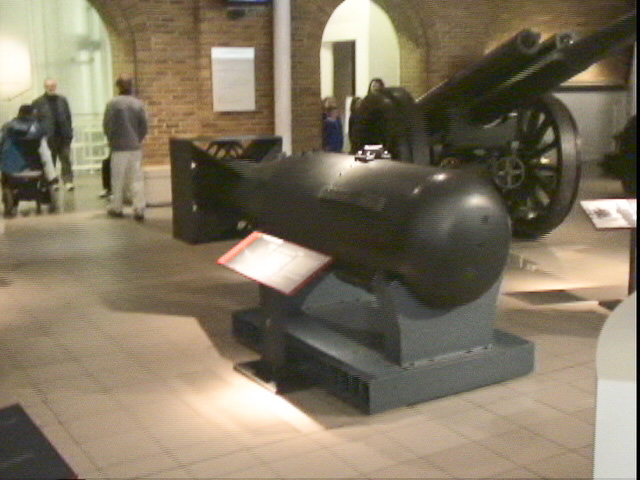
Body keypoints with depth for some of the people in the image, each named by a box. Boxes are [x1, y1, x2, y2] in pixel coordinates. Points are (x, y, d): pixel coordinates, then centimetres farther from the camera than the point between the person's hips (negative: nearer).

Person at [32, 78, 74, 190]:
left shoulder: (62, 100, 12)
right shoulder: (38, 103, 2)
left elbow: (68, 118, 11)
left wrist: (69, 134, 3)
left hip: (63, 136, 2)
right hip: (48, 138, -2)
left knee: (66, 160, -4)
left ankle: (68, 181, -3)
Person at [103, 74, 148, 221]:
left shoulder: (113, 103, -9)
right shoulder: (138, 104, -1)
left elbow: (107, 125, -6)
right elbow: (144, 126, 1)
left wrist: (111, 140, 10)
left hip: (119, 147, -2)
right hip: (136, 146, 2)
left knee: (118, 179, 8)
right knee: (137, 178, 3)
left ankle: (116, 208, 18)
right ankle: (139, 209, -1)